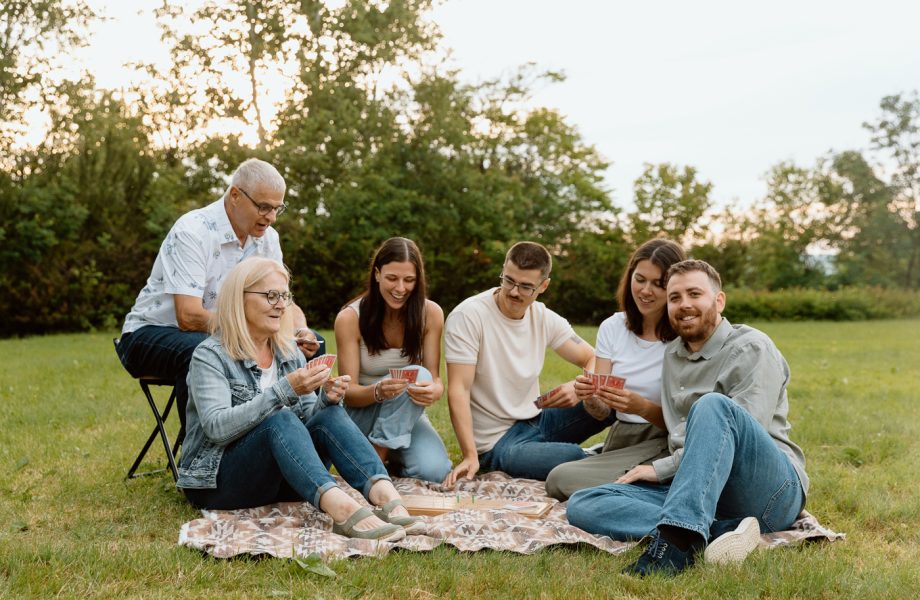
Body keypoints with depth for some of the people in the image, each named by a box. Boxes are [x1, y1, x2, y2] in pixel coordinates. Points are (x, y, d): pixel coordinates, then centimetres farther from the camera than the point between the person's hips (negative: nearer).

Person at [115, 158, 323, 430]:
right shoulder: (192, 231, -22)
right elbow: (189, 317, -30)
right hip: (151, 334, -7)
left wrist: (300, 332, -20)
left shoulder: (267, 238, 0)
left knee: (310, 343, -6)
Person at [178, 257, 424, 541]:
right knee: (280, 419, -33)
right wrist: (284, 389, -30)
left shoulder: (289, 351, 9)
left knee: (330, 415, -20)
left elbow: (308, 421, 8)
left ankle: (385, 495, -42)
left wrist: (326, 399, -14)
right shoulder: (209, 355, -9)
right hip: (216, 482, -5)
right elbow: (217, 428, -24)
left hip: (277, 478, 6)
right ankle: (339, 506, -54)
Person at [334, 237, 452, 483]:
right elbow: (348, 393, -15)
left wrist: (435, 390, -34)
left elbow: (435, 378, -8)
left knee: (435, 471, -29)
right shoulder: (350, 318, -13)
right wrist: (378, 392, -38)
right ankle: (375, 460, -20)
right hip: (361, 415, -2)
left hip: (407, 414, 2)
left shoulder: (430, 313, -7)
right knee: (417, 375, -31)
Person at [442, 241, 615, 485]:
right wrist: (470, 456, -30)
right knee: (574, 457, -31)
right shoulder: (468, 316, -15)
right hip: (496, 441, -6)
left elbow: (596, 360, 6)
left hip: (538, 420, 6)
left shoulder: (544, 319, 2)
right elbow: (458, 390, -19)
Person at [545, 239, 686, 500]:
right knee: (558, 479, -27)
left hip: (661, 446, -5)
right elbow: (602, 410, 6)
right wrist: (589, 398, -18)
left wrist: (643, 408, -26)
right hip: (618, 441, 5)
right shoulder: (613, 327, 8)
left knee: (563, 478, -29)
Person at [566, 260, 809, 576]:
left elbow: (744, 435, -13)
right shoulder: (672, 355, 20)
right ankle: (721, 532, -32)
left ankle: (677, 539, -47)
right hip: (695, 487, 6)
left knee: (713, 405, -34)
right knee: (582, 505, -15)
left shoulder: (751, 348, -2)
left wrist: (661, 468, -10)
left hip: (772, 490, -6)